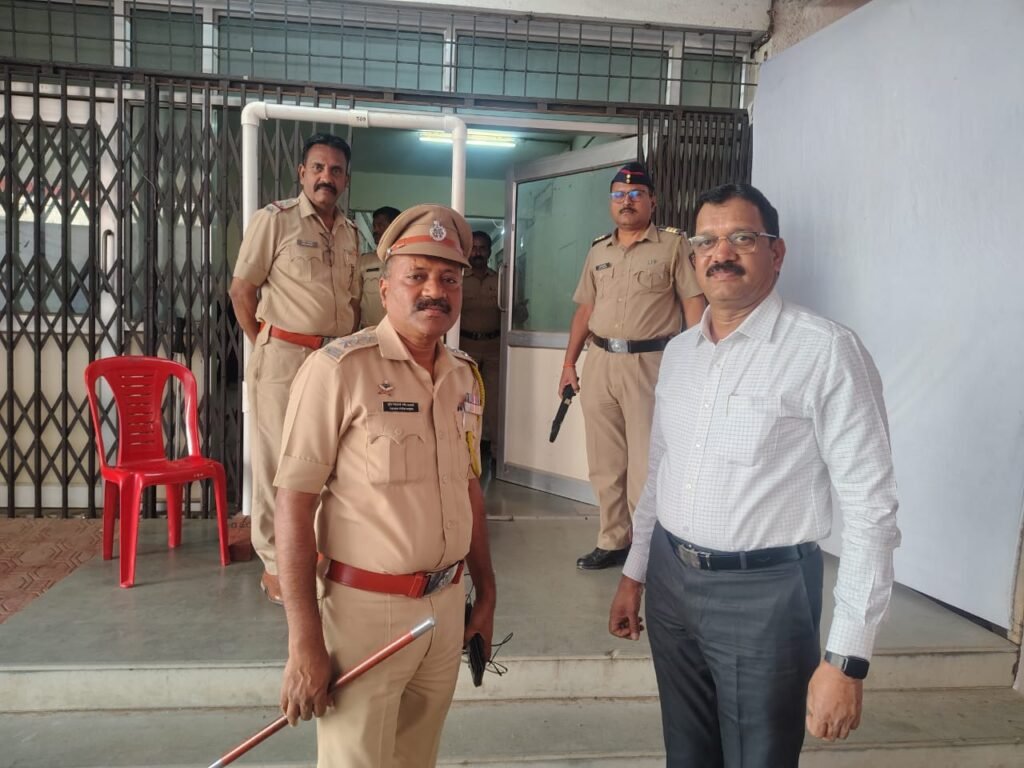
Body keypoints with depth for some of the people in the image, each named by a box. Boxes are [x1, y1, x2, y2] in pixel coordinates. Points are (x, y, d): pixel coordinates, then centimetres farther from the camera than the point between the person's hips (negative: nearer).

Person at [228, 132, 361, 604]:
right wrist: (266, 348, -2)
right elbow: (241, 290, -3)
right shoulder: (275, 219, -5)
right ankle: (274, 566, 15)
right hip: (284, 358, -5)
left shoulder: (350, 233, 12)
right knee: (279, 462, 2)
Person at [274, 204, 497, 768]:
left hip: (446, 605, 6)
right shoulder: (339, 368, -15)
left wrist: (486, 593, 16)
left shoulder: (465, 376, 6)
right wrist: (304, 642, -17)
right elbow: (293, 503, -16)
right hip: (366, 608, -6)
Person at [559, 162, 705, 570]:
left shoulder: (673, 245, -2)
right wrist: (569, 363, 14)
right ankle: (612, 541, 24)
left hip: (650, 362, -5)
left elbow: (694, 305, -5)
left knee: (646, 465, -2)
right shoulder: (598, 251, 14)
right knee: (604, 464, 11)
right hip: (599, 361, 6)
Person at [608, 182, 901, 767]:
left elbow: (871, 509, -16)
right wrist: (634, 574, 16)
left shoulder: (827, 352, -16)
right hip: (669, 580, 6)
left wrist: (846, 659, -18)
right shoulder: (679, 352, 6)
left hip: (764, 592, -6)